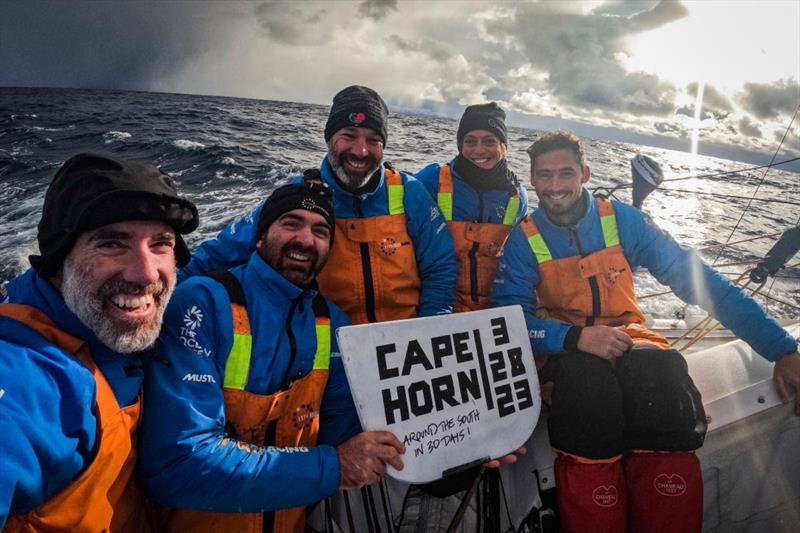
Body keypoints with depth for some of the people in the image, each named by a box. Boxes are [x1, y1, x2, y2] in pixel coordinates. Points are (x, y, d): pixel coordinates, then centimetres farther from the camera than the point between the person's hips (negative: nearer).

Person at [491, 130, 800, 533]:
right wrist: (578, 337, -28)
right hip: (563, 349, -1)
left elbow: (697, 279, -4)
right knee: (586, 377, -36)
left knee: (662, 371, -33)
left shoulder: (622, 221, -1)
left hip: (627, 337, 1)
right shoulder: (524, 239, -3)